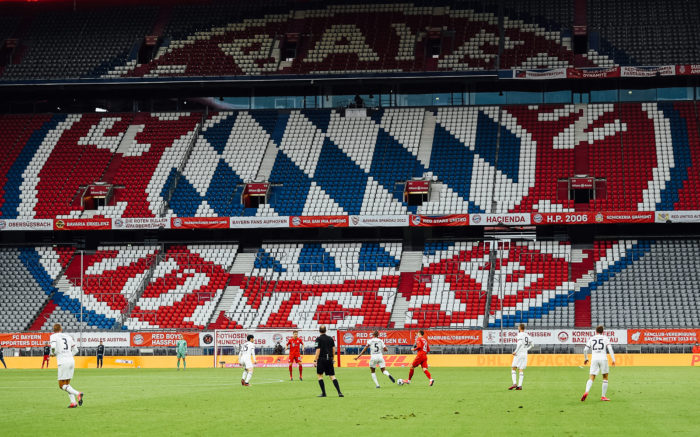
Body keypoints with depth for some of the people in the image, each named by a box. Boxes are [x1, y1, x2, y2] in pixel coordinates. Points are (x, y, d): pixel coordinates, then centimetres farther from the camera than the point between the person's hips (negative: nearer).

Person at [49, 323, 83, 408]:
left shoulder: (53, 336, 2)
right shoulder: (68, 336, 17)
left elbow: (53, 347, -15)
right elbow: (75, 350, 19)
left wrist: (53, 353, 6)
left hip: (63, 362, -6)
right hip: (71, 360, 6)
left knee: (62, 385, 0)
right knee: (67, 384, 17)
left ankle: (77, 394, -22)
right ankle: (73, 402, 4)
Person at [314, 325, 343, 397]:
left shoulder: (318, 339, -6)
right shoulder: (330, 338, 8)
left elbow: (318, 350, -11)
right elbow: (333, 349, 9)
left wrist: (315, 360, -8)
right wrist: (332, 358, 19)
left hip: (322, 359, -4)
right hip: (329, 360, 4)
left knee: (319, 375, 9)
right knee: (332, 376, 5)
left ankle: (323, 393, 4)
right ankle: (339, 392, -7)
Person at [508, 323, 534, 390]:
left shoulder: (520, 334, -8)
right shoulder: (527, 335, 15)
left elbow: (520, 343, -23)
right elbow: (532, 344, 21)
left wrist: (515, 351, -19)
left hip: (519, 354, -7)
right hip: (525, 354, 7)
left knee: (513, 368, -2)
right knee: (521, 370, 5)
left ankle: (514, 383, -15)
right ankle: (520, 385, -3)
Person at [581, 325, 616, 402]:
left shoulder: (591, 339, 12)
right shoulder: (605, 338, 7)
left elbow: (585, 350, 9)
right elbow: (610, 349, -5)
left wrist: (585, 359, 25)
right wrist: (613, 360, -5)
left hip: (594, 359, 2)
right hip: (603, 358, -1)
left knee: (592, 378, 0)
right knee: (605, 378, 12)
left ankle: (586, 392, -26)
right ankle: (603, 396, 9)